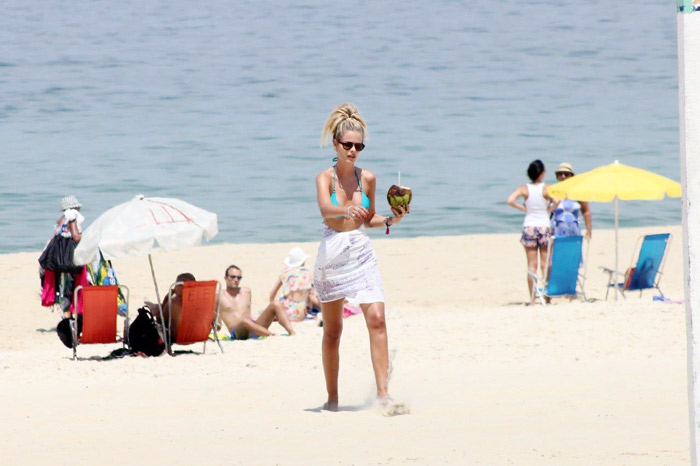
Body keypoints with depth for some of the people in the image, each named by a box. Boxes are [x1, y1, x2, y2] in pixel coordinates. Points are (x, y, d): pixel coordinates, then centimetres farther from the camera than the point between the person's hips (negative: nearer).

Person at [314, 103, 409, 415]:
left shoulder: (367, 179, 3)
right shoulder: (325, 177, -7)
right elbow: (324, 208, -29)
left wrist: (391, 220, -3)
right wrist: (346, 210, -48)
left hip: (362, 253, 2)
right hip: (331, 253, -2)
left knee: (377, 319, -15)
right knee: (332, 331, 10)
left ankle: (383, 395, -17)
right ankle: (332, 397, 24)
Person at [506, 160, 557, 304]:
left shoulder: (524, 189, -2)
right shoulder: (546, 188, -6)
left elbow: (510, 201, -14)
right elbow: (557, 202, -18)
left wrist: (524, 208, 0)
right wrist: (548, 209, 2)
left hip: (529, 227, 1)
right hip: (545, 226, -1)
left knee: (531, 265, 4)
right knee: (545, 264, 8)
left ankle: (532, 298, 1)